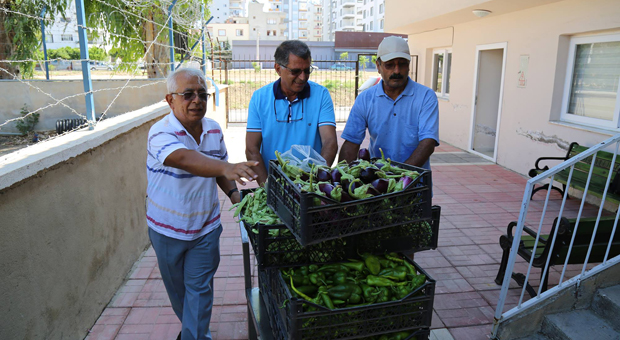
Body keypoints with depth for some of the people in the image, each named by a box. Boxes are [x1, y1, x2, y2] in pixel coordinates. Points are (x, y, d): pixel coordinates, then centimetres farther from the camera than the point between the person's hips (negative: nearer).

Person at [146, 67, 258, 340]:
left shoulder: (214, 130, -5)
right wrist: (226, 168, -62)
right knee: (177, 287, 20)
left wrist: (233, 192, -8)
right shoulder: (161, 133, -23)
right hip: (168, 229, -2)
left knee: (199, 288, 5)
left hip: (206, 226, 2)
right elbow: (184, 158, -45)